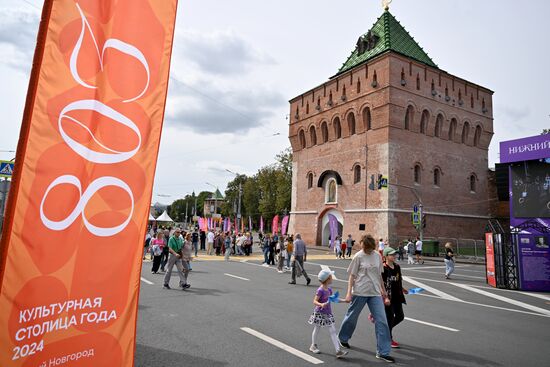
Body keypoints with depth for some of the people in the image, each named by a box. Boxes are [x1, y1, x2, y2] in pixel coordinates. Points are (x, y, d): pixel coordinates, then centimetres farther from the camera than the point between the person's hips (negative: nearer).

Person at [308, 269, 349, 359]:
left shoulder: (329, 289, 2)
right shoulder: (320, 290, -21)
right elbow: (314, 301, -22)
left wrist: (343, 300, 12)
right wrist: (321, 304, -41)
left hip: (328, 313, 7)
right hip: (319, 313, -6)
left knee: (333, 331, 1)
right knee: (316, 329, 13)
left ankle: (338, 350, 1)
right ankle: (313, 346, 34)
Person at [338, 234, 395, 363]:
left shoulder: (378, 256, 3)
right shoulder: (358, 256, -8)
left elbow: (379, 275, 14)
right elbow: (352, 275, -6)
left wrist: (383, 290, 18)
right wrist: (349, 293, -10)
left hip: (375, 293, 4)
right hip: (359, 292, -3)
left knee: (381, 321, -2)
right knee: (352, 316, 12)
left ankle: (383, 352, 7)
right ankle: (343, 338, 37)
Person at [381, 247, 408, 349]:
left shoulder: (397, 267, 6)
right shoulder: (383, 268, -16)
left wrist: (402, 289, 12)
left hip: (397, 296, 8)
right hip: (388, 297, -8)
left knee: (400, 316, 14)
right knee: (390, 317, 2)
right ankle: (389, 339, 19)